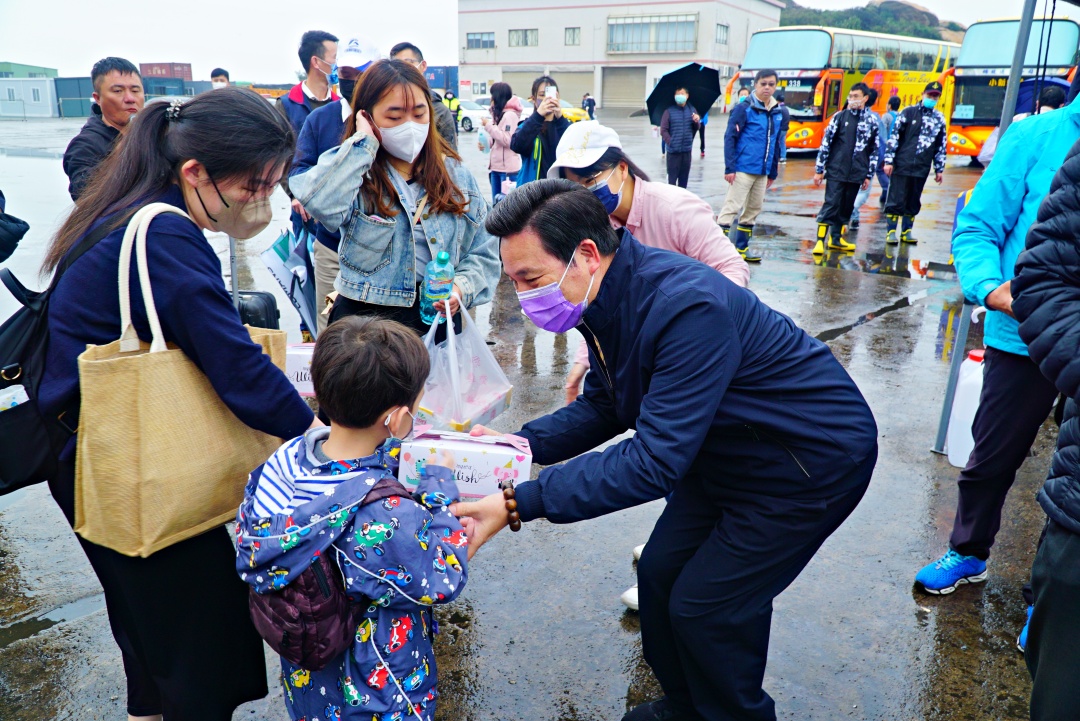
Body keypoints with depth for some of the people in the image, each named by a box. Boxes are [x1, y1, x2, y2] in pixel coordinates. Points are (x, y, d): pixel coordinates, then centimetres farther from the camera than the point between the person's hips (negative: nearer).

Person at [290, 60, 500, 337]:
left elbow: (484, 254, 11)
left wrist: (462, 287, -10)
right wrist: (363, 144, -14)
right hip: (363, 317, -2)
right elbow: (320, 203, -27)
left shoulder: (455, 174, 8)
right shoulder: (356, 173, -2)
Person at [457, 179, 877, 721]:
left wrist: (520, 504, -37)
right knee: (661, 573, 9)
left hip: (814, 457, -8)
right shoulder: (609, 296, -8)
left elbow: (654, 462, -37)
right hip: (732, 451, 8)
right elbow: (604, 406, 3)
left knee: (705, 606, -6)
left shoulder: (688, 309, -36)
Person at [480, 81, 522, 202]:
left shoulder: (510, 115, -13)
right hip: (496, 166, 9)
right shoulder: (498, 114, 15)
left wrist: (488, 125, -16)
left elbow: (507, 140, -20)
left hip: (508, 168, -9)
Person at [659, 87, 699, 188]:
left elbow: (695, 129, 11)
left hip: (687, 150, 4)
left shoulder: (692, 110, 7)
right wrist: (670, 142, -13)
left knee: (684, 178, 9)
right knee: (672, 177, -2)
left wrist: (696, 121, -10)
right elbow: (663, 130, -5)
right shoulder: (669, 111, -4)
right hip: (673, 151, -4)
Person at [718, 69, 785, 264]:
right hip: (743, 169, -7)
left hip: (762, 172, 7)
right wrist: (730, 168, -18)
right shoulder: (744, 108, -7)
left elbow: (776, 144, 17)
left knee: (753, 210, 12)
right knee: (732, 207, -8)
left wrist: (773, 173, 16)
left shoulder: (778, 113, 12)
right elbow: (730, 138, -11)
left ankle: (742, 248, 22)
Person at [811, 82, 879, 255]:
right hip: (836, 171, -2)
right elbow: (826, 142, 0)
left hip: (856, 174, 2)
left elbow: (874, 150, 9)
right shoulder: (840, 116, 1)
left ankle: (836, 238, 21)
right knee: (830, 205, -7)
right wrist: (819, 170, -3)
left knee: (846, 208, 9)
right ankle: (820, 240, -4)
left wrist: (869, 175, 7)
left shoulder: (872, 120, 5)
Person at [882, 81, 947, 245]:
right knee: (895, 200, -3)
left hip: (921, 169, 3)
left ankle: (906, 232, 17)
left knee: (913, 202, 8)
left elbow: (941, 146, 14)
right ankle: (891, 231, 4)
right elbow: (894, 137, -3)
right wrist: (889, 161, -9)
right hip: (901, 165, -3)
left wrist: (939, 169, 12)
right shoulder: (908, 112, 1)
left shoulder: (939, 119, 11)